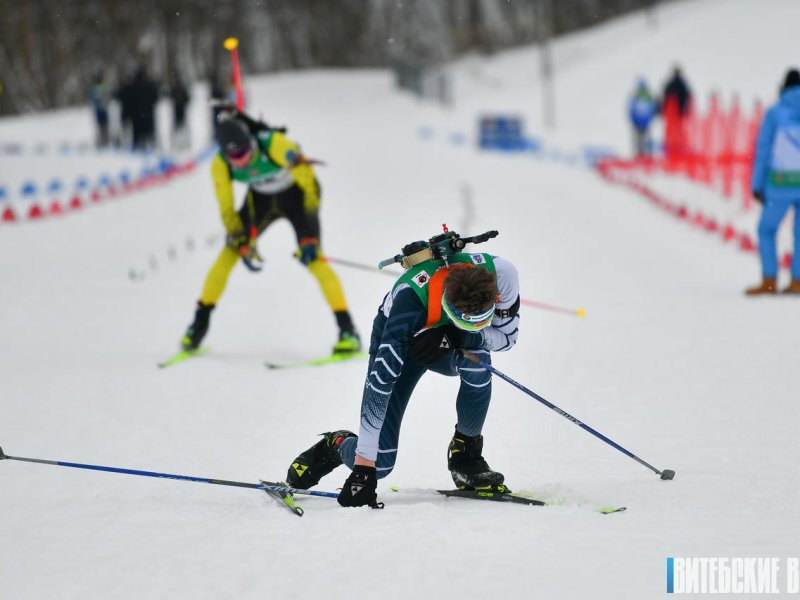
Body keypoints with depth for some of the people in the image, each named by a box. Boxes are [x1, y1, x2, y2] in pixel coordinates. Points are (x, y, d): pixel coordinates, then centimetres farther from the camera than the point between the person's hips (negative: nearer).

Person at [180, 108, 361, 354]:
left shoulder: (274, 144, -37)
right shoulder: (220, 165, -23)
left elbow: (309, 184, -31)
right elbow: (227, 210, -13)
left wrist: (310, 238, -32)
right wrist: (244, 247, -23)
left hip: (295, 194, -4)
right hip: (260, 198, 4)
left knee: (312, 257, -21)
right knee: (231, 249, -13)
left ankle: (348, 330, -19)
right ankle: (200, 322, -1)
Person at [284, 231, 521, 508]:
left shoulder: (500, 273, -34)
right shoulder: (411, 298, -43)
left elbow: (507, 335, -17)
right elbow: (380, 382, -43)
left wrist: (456, 337, -39)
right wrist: (364, 467, -44)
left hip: (451, 345, 3)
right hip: (400, 341, -3)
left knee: (476, 361, -37)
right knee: (380, 463, -14)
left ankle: (466, 455, -11)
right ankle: (335, 445, 23)